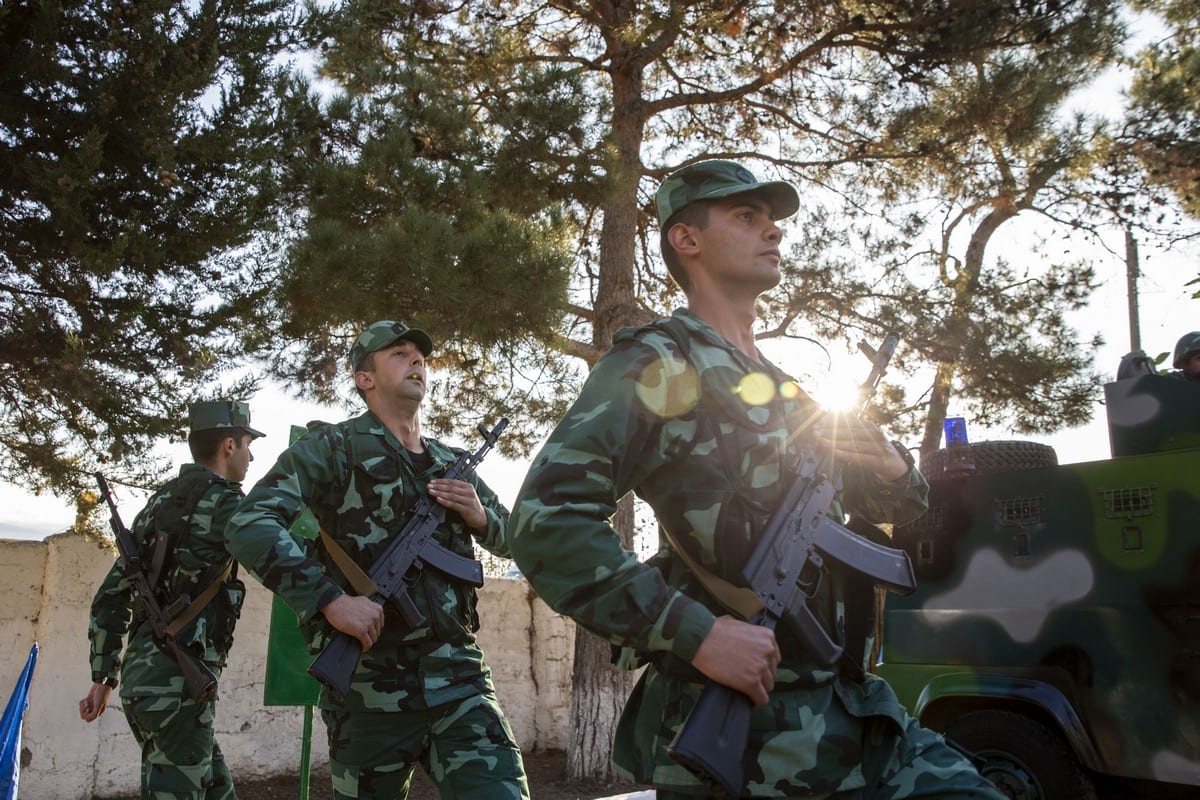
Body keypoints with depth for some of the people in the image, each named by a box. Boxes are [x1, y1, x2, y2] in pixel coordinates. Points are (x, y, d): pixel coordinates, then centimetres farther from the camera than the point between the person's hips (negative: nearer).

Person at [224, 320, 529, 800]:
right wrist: (329, 598, -24)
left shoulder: (454, 466, 15)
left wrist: (481, 517, 1)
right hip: (372, 688, -3)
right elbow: (249, 525, -13)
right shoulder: (334, 447, -1)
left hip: (459, 678, 4)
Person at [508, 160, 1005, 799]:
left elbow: (891, 505, 26)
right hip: (733, 726, -7)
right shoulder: (655, 366, -6)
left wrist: (893, 469, 2)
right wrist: (696, 633, -24)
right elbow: (545, 521, -19)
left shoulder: (785, 386, 17)